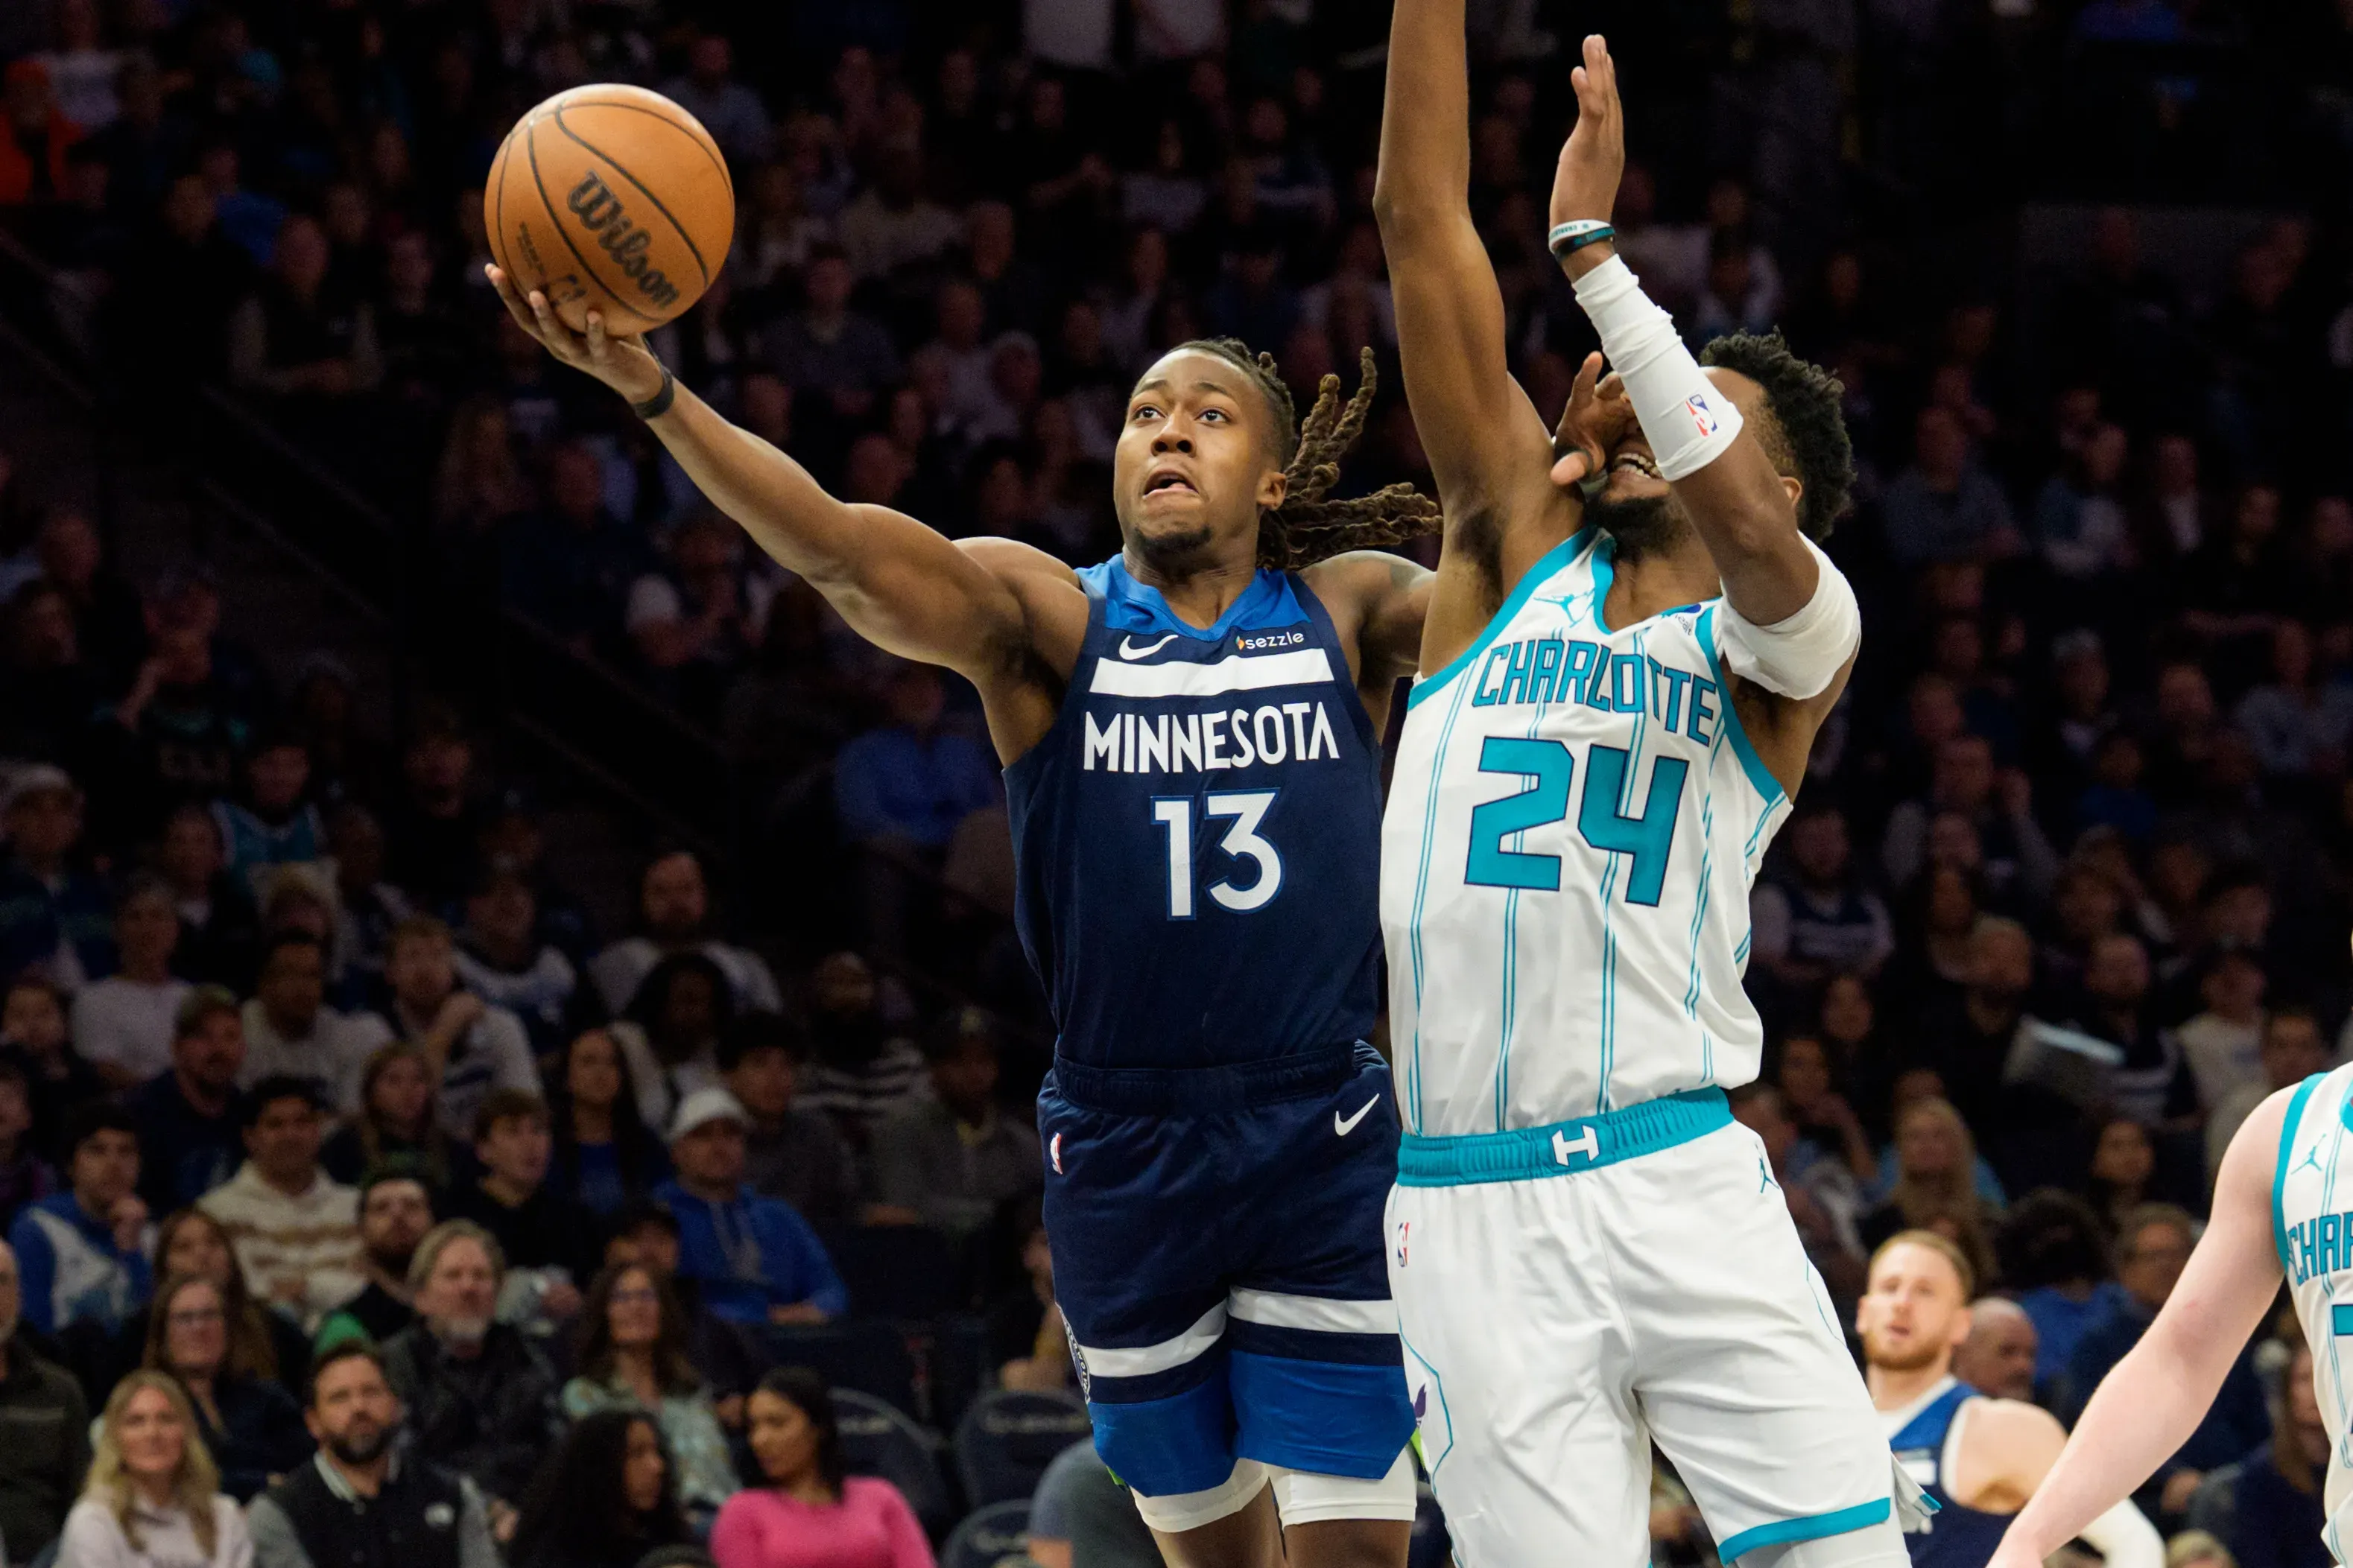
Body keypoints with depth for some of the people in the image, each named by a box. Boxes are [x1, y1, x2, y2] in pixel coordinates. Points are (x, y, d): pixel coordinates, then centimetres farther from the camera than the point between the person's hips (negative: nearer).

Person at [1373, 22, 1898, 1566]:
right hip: (1469, 1212, 2)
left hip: (1678, 1188, -2)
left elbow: (1738, 521, -19)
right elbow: (1421, 218, 9)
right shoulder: (1517, 553, 14)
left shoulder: (1792, 636, 6)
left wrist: (1591, 246, -16)